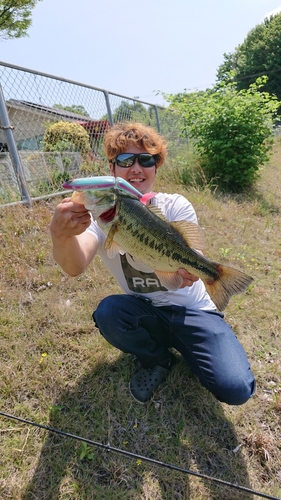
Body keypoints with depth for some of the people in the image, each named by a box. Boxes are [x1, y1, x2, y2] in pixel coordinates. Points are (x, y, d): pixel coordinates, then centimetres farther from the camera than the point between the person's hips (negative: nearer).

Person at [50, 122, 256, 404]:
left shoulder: (176, 206, -10)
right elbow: (76, 267, -30)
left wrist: (188, 269, -49)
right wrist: (61, 236, -53)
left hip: (191, 310, -1)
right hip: (143, 311, 2)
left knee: (235, 389, -20)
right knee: (107, 312, -30)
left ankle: (179, 344, 12)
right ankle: (157, 359, 2)